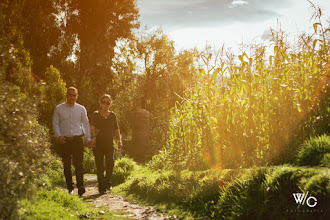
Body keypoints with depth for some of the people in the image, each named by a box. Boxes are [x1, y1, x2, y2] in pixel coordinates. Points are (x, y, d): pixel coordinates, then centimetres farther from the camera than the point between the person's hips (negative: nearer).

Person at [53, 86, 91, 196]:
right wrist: (59, 135, -8)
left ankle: (80, 187, -13)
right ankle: (70, 187, 13)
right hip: (64, 140, 1)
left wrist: (88, 139, 8)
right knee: (67, 165, 4)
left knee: (78, 163, -10)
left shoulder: (81, 109, 7)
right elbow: (55, 123, 6)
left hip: (77, 139, 0)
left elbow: (86, 124, 12)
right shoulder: (59, 109, 4)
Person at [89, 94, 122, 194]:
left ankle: (108, 182, 11)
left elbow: (116, 129, 17)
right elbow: (92, 127, -11)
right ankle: (102, 187, 5)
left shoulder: (113, 115, 13)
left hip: (109, 143, 2)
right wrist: (93, 137, -29)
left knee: (110, 162, -12)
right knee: (100, 165, -2)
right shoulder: (95, 114, 4)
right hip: (98, 143, -2)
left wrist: (119, 140, 3)